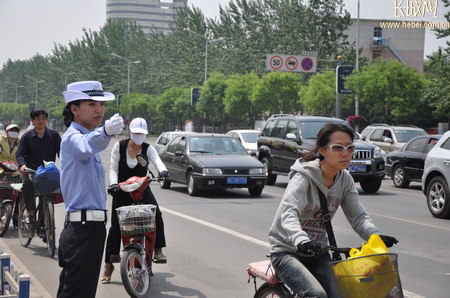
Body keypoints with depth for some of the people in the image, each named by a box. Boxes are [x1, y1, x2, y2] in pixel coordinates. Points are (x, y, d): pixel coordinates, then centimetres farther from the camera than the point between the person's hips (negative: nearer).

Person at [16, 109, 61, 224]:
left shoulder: (54, 135, 8)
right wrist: (22, 164, -20)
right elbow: (20, 153, 2)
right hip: (31, 170, -1)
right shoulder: (27, 136, 6)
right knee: (27, 183, -34)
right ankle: (29, 212, -16)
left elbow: (60, 150, 2)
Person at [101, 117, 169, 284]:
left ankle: (158, 250, -21)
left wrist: (162, 170, -43)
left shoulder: (148, 149, -2)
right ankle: (108, 265, 9)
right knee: (115, 228, 1)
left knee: (156, 214, -28)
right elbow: (113, 167, -5)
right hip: (122, 189, 0)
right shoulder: (119, 146, -1)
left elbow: (157, 160, -21)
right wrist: (113, 183, -23)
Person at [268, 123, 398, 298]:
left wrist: (376, 236, -25)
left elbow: (358, 216, -4)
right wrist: (301, 241, -54)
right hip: (287, 252, -6)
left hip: (317, 253, 6)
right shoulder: (303, 177, -19)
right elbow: (289, 214, -35)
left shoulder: (345, 180, 0)